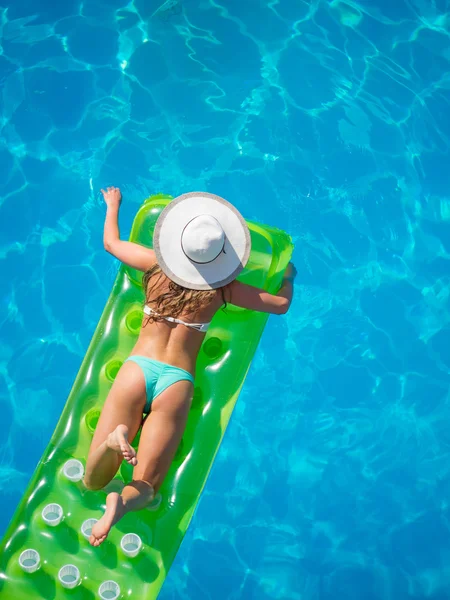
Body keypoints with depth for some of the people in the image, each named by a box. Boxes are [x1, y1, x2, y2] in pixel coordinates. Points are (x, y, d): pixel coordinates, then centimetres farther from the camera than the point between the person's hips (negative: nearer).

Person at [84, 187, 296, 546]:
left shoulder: (155, 263, 3)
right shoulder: (220, 289, 0)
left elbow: (110, 242, 22)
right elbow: (281, 304, 10)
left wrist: (113, 205, 41)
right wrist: (288, 275, 32)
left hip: (137, 369, 1)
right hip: (177, 382, -1)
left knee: (93, 482, 3)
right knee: (145, 487, 4)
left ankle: (115, 441, -29)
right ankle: (121, 503, -30)